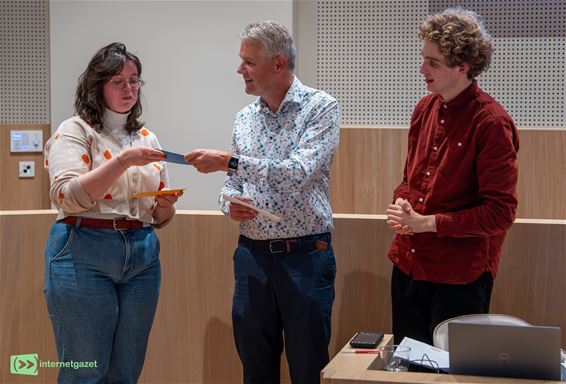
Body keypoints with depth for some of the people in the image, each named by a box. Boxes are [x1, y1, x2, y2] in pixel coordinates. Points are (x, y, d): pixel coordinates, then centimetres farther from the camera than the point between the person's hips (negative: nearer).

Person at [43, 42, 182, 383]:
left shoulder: (147, 137, 16)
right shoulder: (75, 131, -1)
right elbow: (68, 198, -16)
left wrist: (165, 207, -4)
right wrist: (123, 161, -21)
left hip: (143, 258, 5)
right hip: (85, 256, -5)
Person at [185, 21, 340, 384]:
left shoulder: (321, 107, -8)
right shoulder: (245, 118, 9)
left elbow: (299, 173, -21)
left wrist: (229, 162, -23)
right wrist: (229, 202, -6)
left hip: (305, 255, -5)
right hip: (252, 254, 5)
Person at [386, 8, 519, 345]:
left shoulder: (492, 123, -16)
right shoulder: (425, 109, 6)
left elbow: (500, 212, -18)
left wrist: (425, 223, -19)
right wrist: (402, 205, -3)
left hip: (460, 276, -7)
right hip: (408, 264, 7)